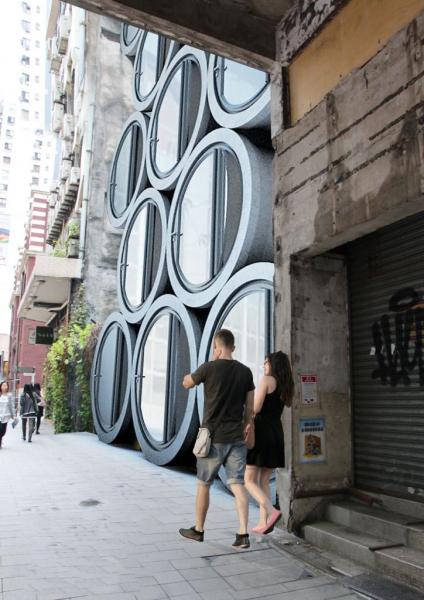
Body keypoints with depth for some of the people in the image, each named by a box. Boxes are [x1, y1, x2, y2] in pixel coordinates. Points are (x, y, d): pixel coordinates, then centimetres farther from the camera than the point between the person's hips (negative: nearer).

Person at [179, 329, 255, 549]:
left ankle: (198, 529, 26)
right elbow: (250, 408, 6)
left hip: (213, 437, -3)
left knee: (203, 484, 12)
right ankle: (243, 534, 0)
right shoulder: (245, 371, 2)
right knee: (238, 485, 6)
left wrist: (190, 375, 27)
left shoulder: (209, 368, -11)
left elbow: (186, 384, 7)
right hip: (236, 438, 3)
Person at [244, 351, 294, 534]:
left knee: (249, 480, -2)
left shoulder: (266, 380, -7)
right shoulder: (285, 386, 14)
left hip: (262, 432, -7)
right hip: (277, 435, 7)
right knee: (263, 481, 12)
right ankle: (263, 523, 7)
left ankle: (272, 511, -18)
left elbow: (256, 408, -14)